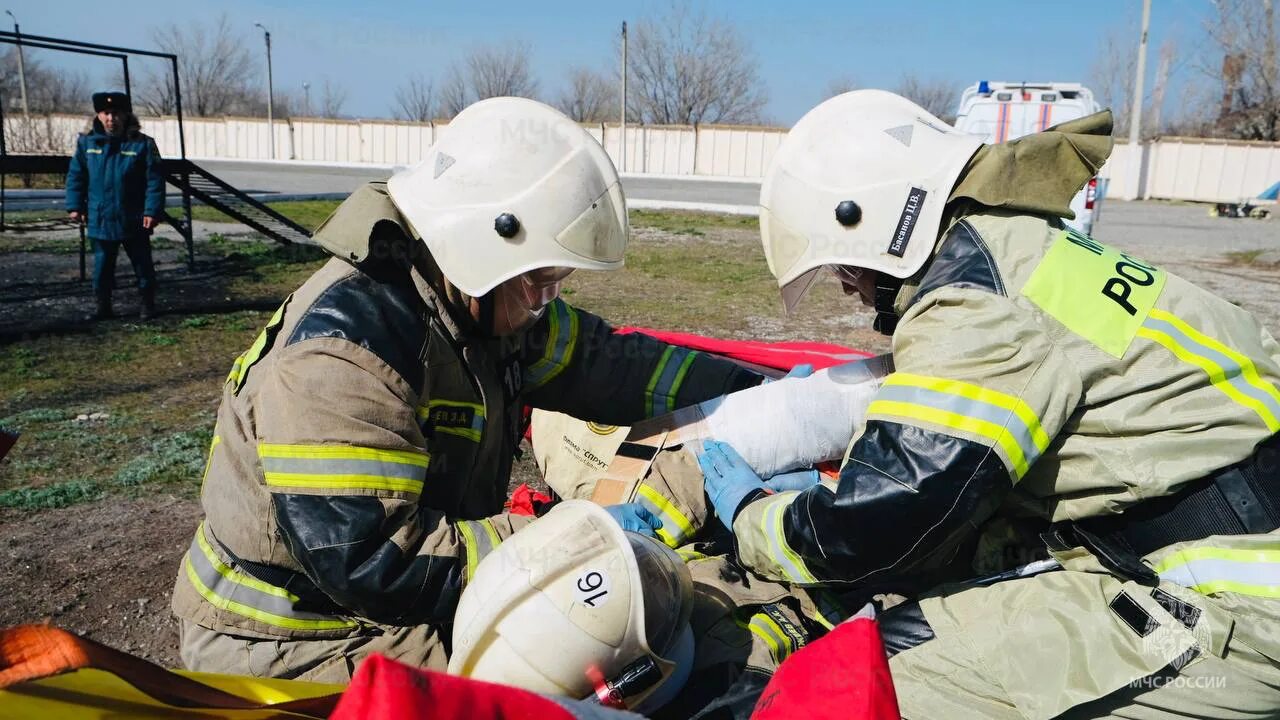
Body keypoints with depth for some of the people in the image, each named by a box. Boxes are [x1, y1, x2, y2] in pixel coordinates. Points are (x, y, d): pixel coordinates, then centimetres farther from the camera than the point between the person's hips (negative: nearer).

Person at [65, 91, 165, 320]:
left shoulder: (142, 144, -8)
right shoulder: (87, 142, 1)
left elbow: (154, 181, -9)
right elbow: (75, 177, 7)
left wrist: (152, 211, -15)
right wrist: (75, 206, 1)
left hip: (134, 223, -3)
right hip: (100, 221, 3)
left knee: (142, 265, 9)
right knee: (102, 267, 11)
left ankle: (148, 305, 22)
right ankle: (103, 306, 22)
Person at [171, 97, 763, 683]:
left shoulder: (483, 304, -2)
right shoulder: (345, 348, -28)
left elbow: (599, 360, 7)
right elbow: (368, 557, -32)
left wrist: (744, 388, 2)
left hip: (411, 615, 8)